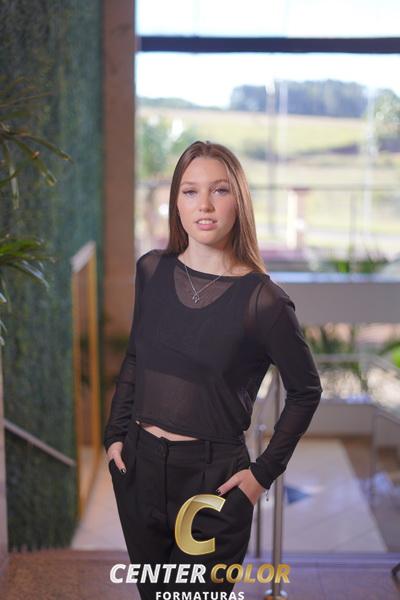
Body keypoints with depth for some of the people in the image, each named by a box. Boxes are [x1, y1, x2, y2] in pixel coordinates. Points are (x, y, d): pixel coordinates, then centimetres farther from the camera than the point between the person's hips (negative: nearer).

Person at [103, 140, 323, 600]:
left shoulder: (262, 299, -15)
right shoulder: (152, 270, -2)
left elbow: (305, 390, -3)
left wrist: (264, 472, -4)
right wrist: (115, 434, 5)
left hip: (212, 476, -4)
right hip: (137, 465, 5)